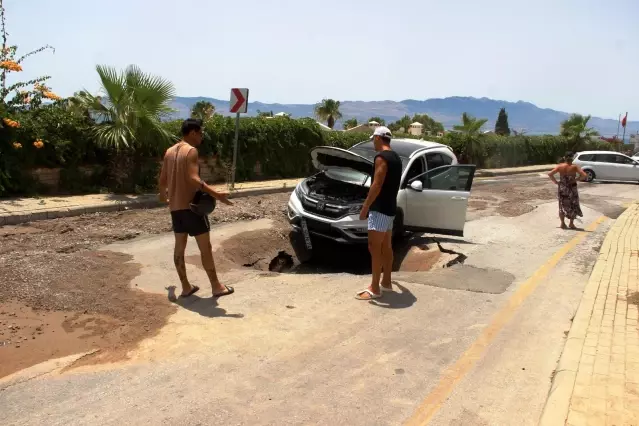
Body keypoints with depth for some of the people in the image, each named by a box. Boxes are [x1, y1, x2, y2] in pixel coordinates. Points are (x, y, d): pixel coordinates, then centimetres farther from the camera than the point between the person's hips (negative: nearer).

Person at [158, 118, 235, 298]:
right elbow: (193, 178, -25)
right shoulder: (191, 150, -13)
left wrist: (163, 195, 39)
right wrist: (216, 194, -31)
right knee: (205, 247, -1)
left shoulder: (169, 151, 13)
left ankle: (186, 287, 18)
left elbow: (163, 179, 20)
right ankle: (216, 286, 6)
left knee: (179, 247, 11)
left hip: (175, 206, 9)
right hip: (191, 205, -8)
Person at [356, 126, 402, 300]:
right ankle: (386, 283, 23)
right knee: (386, 246, 14)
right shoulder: (396, 157, 15)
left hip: (380, 208, -10)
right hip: (390, 208, 10)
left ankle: (374, 289, -4)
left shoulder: (382, 157, -16)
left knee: (374, 248, -7)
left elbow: (377, 185, -22)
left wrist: (365, 207, -18)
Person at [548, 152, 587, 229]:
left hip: (562, 189, 2)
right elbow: (584, 175, -20)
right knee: (573, 206, 14)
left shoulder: (560, 166, -6)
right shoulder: (574, 167, -13)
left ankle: (562, 223, 18)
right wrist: (577, 179, -5)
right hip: (572, 189, -2)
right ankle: (571, 223, 18)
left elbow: (550, 174, -10)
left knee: (562, 206, 15)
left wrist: (555, 182, -2)